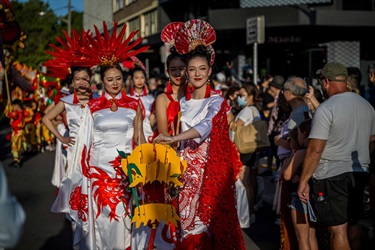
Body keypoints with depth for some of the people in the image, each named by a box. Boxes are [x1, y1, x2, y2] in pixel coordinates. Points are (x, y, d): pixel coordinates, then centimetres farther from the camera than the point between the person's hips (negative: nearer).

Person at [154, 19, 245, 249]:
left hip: (210, 169, -5)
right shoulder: (183, 102, 11)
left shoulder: (216, 101, -6)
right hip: (187, 168, 5)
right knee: (187, 220, 4)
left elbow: (206, 126, -24)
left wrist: (173, 139, -35)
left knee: (206, 220, -4)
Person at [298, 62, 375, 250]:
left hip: (332, 176, -7)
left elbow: (315, 150, -16)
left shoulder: (326, 109, -14)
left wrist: (303, 181, -11)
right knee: (352, 225, 19)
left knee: (338, 229, -3)